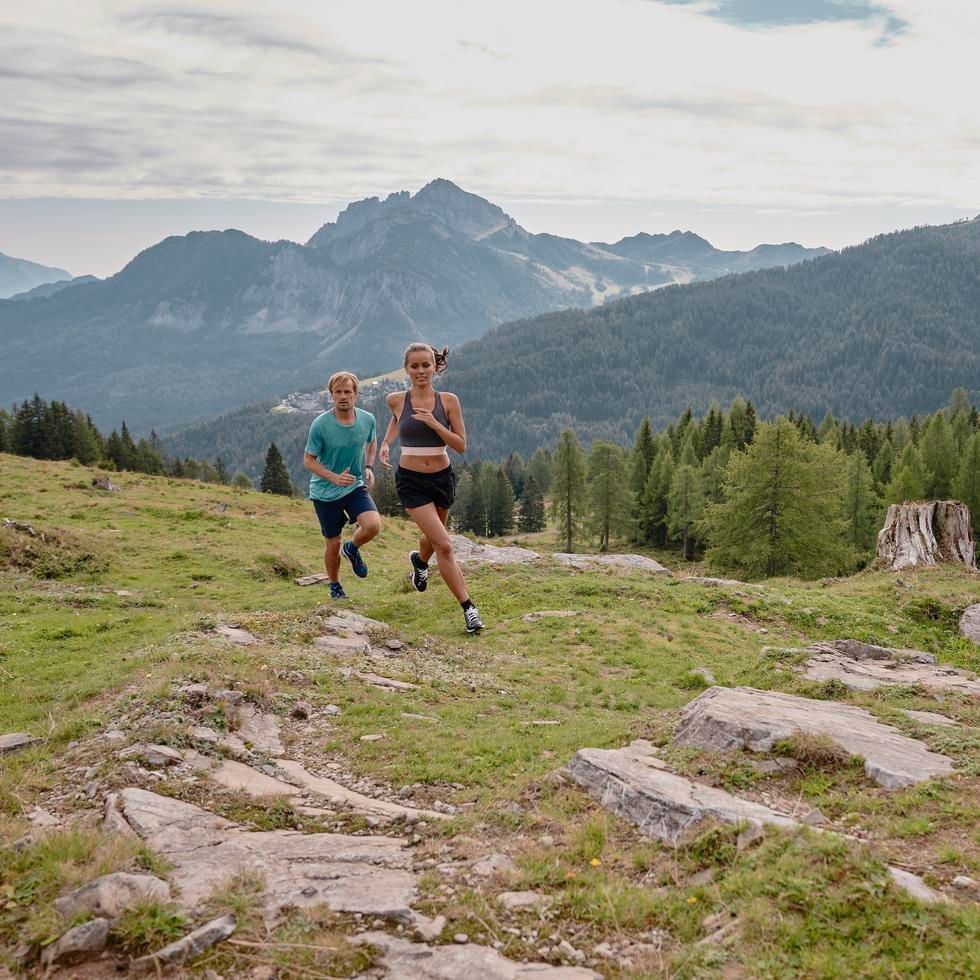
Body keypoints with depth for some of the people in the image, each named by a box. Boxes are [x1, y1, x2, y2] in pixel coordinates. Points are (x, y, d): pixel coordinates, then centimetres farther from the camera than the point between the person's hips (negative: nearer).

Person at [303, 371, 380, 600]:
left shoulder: (367, 419, -8)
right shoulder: (320, 424, -19)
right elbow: (308, 460, -10)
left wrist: (369, 467, -3)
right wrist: (335, 478, -25)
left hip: (356, 487, 2)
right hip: (325, 493, -2)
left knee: (373, 525, -22)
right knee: (333, 544, 7)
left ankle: (352, 548, 12)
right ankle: (335, 586, 35)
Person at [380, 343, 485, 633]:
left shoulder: (448, 400, -8)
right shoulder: (396, 400, -6)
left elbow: (461, 445, -10)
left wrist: (434, 424, -21)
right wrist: (386, 443, 10)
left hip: (442, 478, 2)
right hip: (411, 481, -2)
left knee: (433, 537, 26)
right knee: (444, 546, -14)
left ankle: (420, 561, 63)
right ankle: (468, 608, -8)